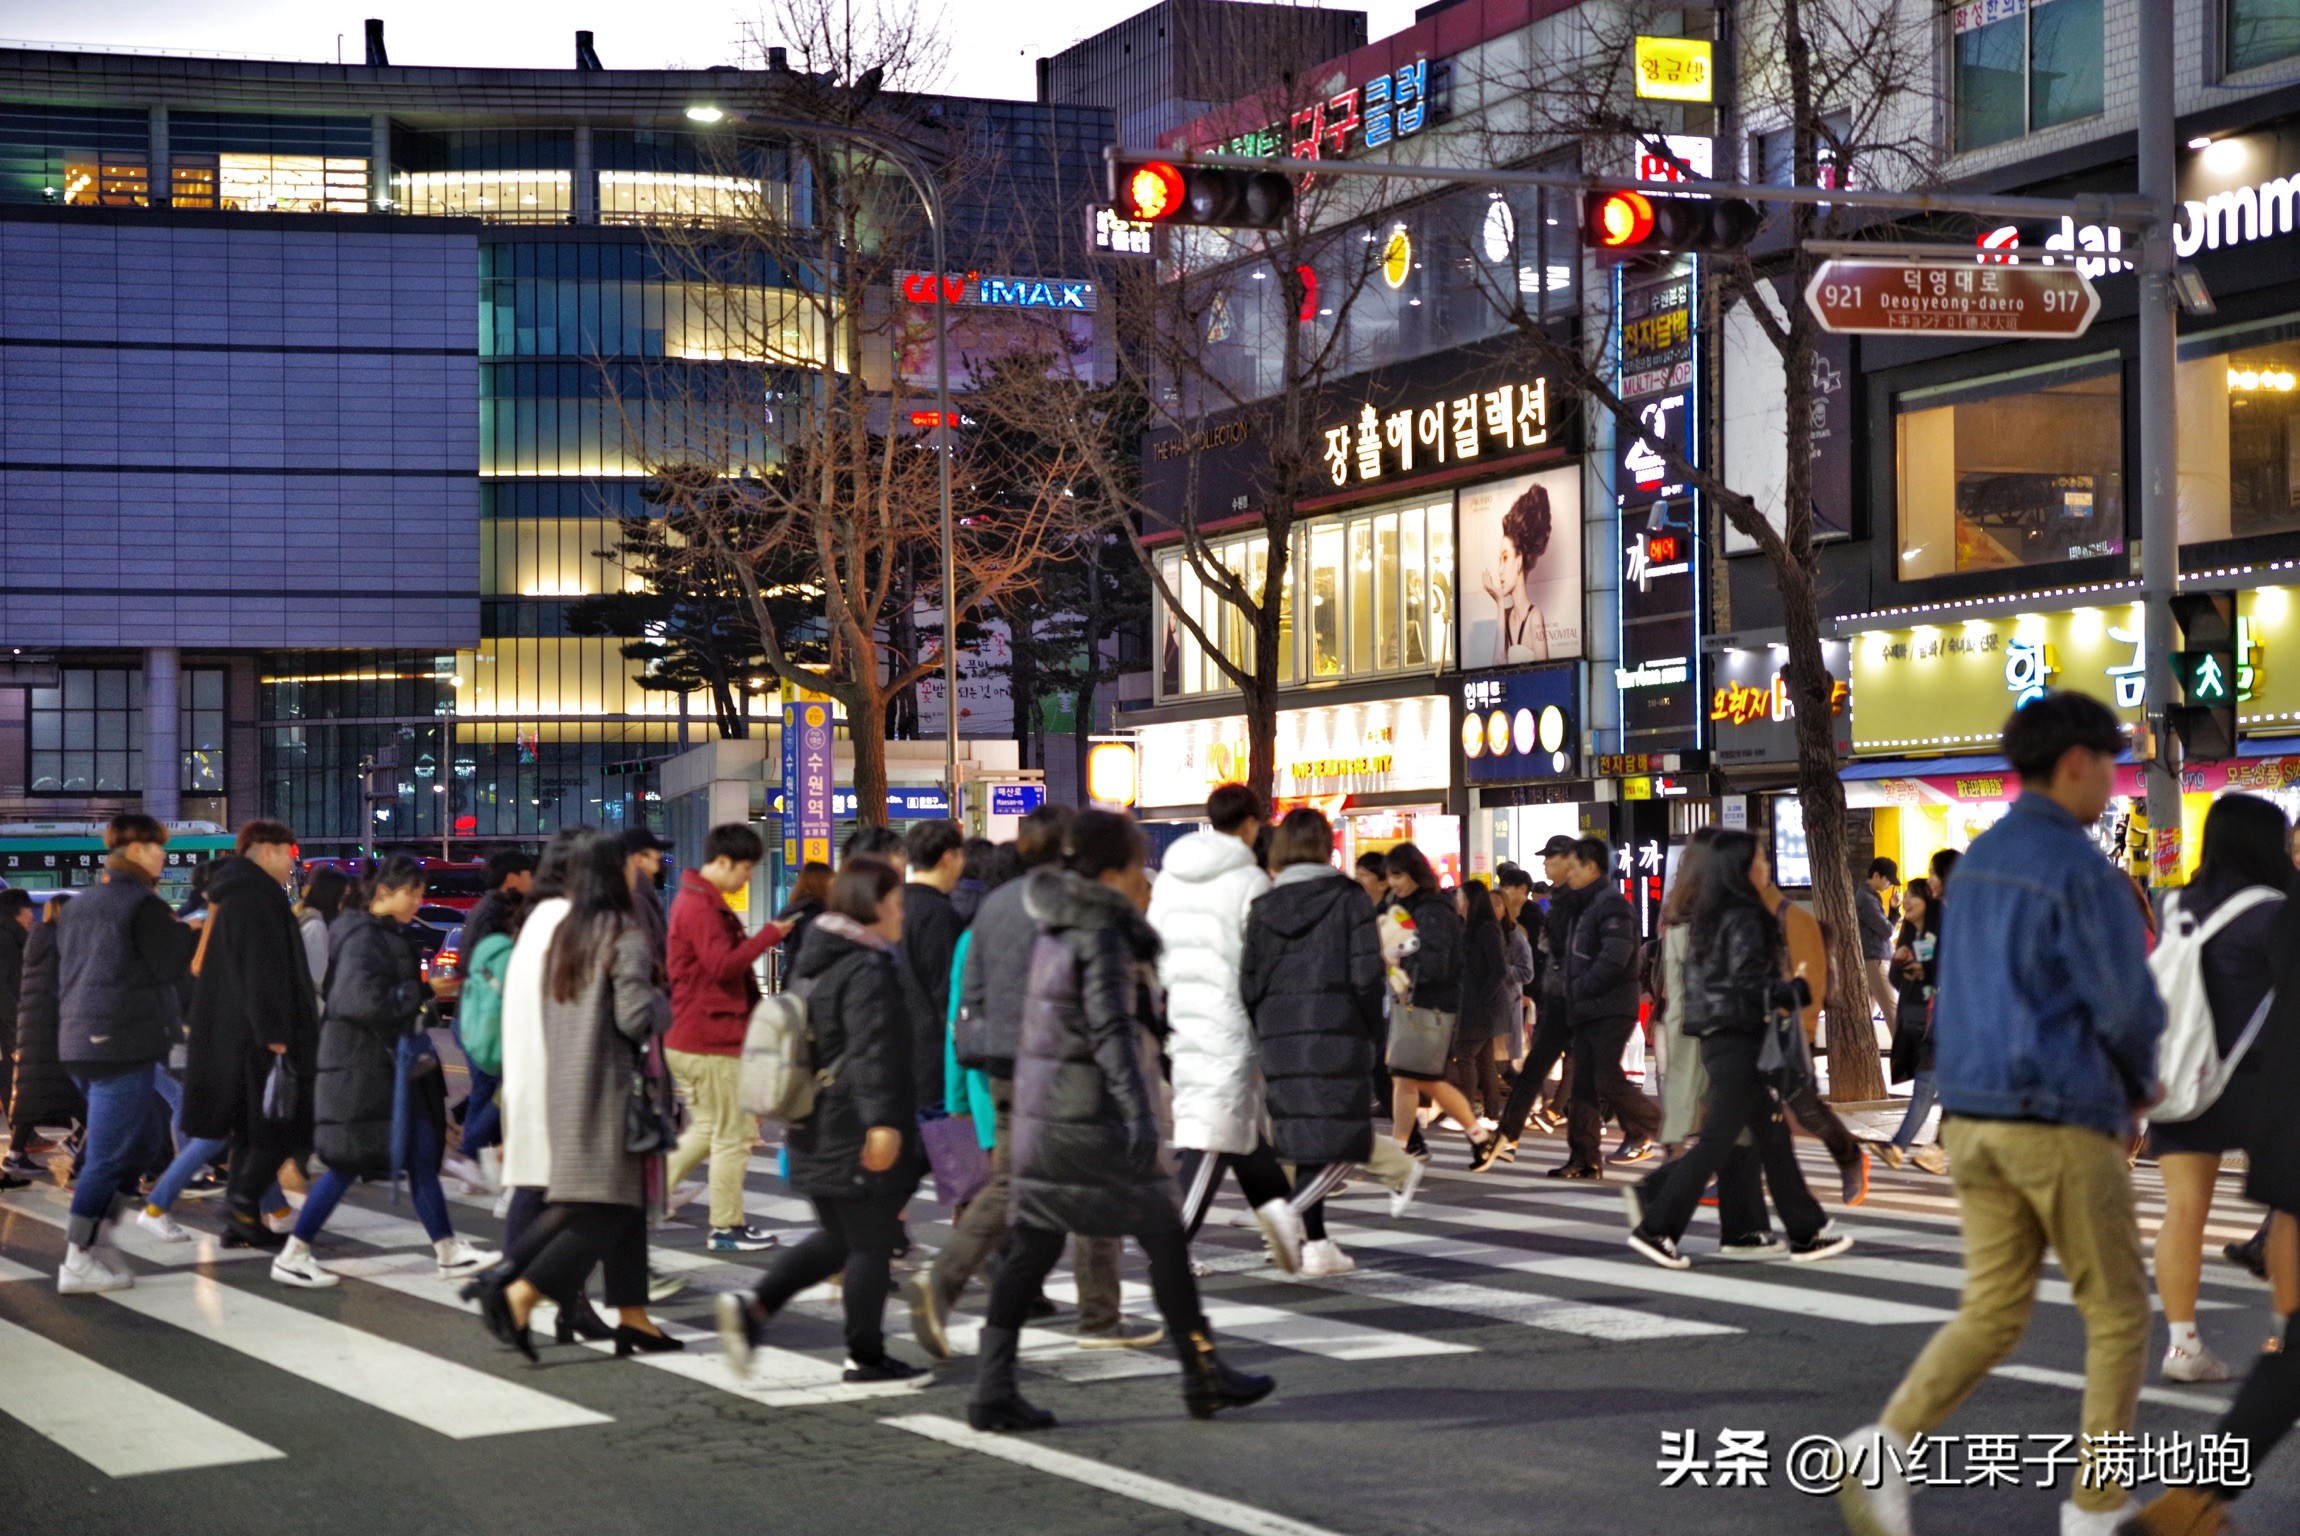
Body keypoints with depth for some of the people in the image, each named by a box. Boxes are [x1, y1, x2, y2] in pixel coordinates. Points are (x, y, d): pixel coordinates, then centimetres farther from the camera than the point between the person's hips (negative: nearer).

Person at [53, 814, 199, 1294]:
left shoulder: (79, 905, 15)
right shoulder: (143, 904, -10)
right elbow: (173, 967, -11)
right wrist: (199, 934, 6)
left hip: (80, 1041, 9)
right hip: (125, 1044, -9)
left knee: (146, 1135, 18)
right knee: (107, 1156, -5)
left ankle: (93, 1236, 13)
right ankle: (78, 1264, -4)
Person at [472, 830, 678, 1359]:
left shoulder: (561, 932, 10)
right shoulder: (625, 937, -13)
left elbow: (546, 1011, 14)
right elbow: (636, 1017, -18)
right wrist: (663, 1004, 2)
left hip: (561, 1082, 8)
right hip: (608, 1087, -8)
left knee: (624, 1203, 13)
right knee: (606, 1210, -5)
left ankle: (632, 1315, 11)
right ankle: (516, 1294, -16)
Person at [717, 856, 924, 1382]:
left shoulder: (818, 963, 14)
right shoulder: (870, 970, -16)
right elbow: (873, 1053, -25)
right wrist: (883, 1122, -29)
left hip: (816, 1131, 9)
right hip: (858, 1136, -9)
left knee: (838, 1240, 18)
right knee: (872, 1245, 2)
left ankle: (753, 1308, 6)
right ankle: (866, 1356, 10)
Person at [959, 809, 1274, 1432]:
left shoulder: (1058, 931, 13)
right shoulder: (1102, 937, -14)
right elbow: (1112, 1031, -24)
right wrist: (1140, 1114, -30)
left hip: (1043, 1111, 9)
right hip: (1093, 1115, -9)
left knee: (1033, 1246, 6)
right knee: (1165, 1235, 4)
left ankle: (993, 1388, 1)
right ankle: (1203, 1375, 12)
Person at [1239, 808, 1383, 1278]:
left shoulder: (1264, 905, 6)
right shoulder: (1348, 897, -3)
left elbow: (1250, 983, 3)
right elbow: (1366, 974, -8)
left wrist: (1264, 1037, 14)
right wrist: (1371, 1030, 3)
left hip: (1279, 1038, 4)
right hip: (1335, 1033, -4)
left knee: (1306, 1146, 13)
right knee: (1342, 1145, -2)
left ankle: (1317, 1244, 12)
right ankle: (1291, 1214, -23)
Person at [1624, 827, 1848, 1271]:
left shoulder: (1707, 918, 13)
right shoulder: (1745, 919, -14)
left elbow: (1691, 980, 15)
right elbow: (1750, 984, -19)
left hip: (1716, 1038, 9)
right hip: (1740, 1039, -9)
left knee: (1772, 1134, 11)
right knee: (1717, 1139, -5)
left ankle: (1806, 1234, 12)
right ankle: (1656, 1229, -4)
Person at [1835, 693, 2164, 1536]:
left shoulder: (1977, 863, 13)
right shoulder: (2081, 868, -15)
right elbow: (2129, 1007, -15)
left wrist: (2121, 1078, 16)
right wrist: (2138, 1079, 9)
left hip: (1975, 1117, 7)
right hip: (2063, 1124, -7)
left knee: (1992, 1314, 9)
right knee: (2118, 1313, 9)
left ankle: (1887, 1448, -13)